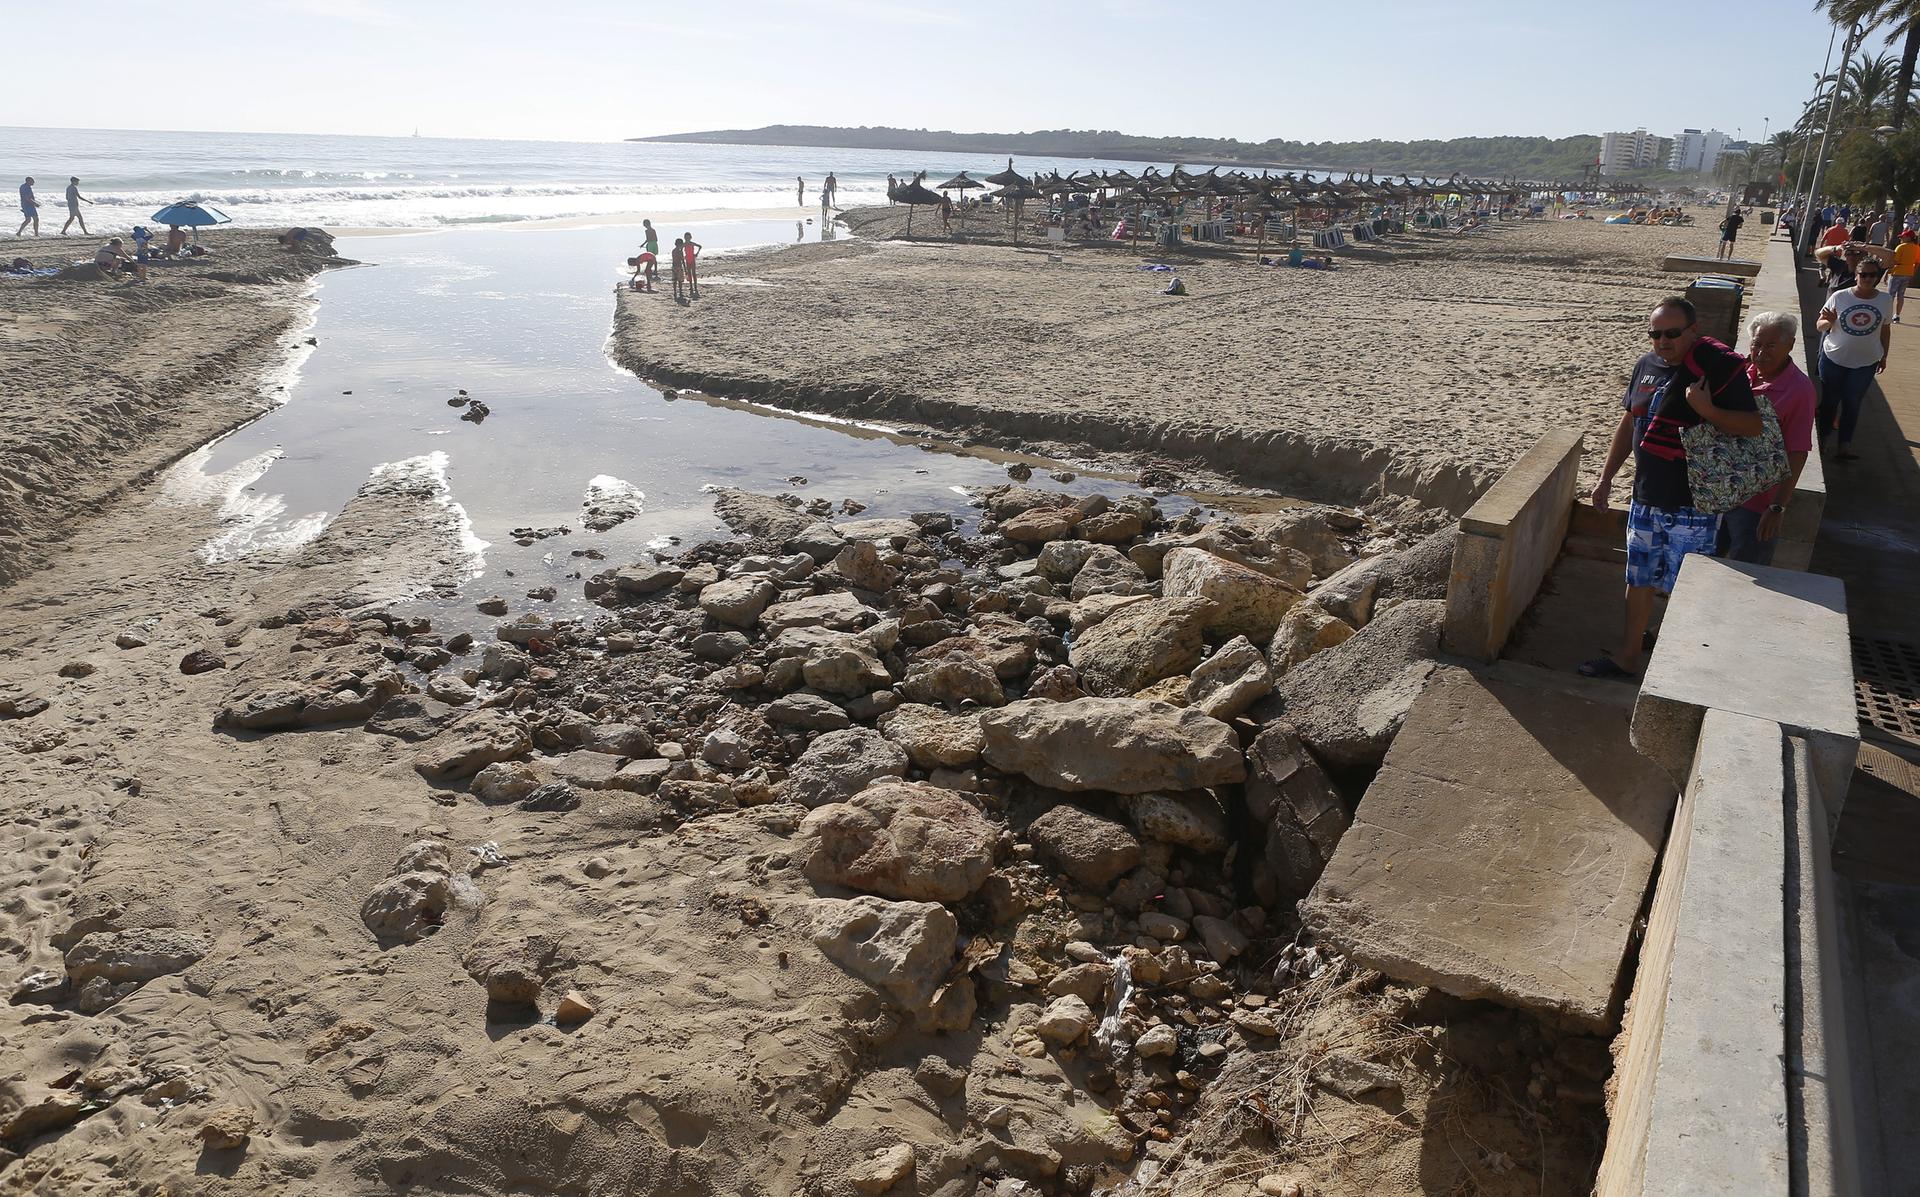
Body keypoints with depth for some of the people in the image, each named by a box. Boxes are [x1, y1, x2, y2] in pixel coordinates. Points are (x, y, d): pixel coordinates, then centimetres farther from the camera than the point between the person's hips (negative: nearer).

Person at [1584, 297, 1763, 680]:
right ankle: (1628, 656, 26)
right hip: (1646, 497, 7)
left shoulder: (1720, 365, -14)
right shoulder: (1646, 365, 7)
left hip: (1693, 504, -7)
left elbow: (1753, 426, -16)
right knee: (1639, 579, 15)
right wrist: (1606, 477, 18)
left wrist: (1707, 410, -31)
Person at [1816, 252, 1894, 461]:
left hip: (1865, 364, 1)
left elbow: (1885, 330, 9)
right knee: (1830, 400, 11)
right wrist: (1828, 322, -27)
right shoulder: (1839, 297, -9)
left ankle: (1845, 445, 8)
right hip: (1834, 359, -1)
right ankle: (1822, 438, 27)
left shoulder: (1885, 300, -2)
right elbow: (1820, 325, -4)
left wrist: (1884, 357, 15)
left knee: (1852, 404, 4)